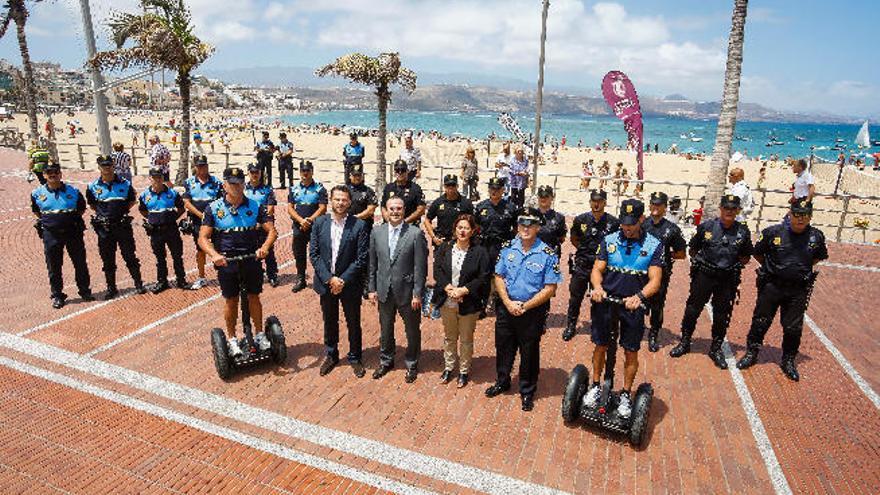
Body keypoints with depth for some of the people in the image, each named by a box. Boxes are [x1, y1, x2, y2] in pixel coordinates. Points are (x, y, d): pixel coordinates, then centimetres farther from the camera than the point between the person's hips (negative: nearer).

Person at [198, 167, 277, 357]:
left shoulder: (255, 206, -1)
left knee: (254, 297, 11)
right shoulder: (214, 208, -4)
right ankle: (231, 339, 26)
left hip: (252, 259, 1)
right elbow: (203, 238, -7)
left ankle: (259, 334, 28)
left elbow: (272, 230, -5)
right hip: (227, 262, -1)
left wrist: (264, 247, -25)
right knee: (231, 301, 9)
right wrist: (214, 255, -26)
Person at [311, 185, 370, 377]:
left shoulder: (359, 225, -10)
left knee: (353, 323, 12)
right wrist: (329, 279, -12)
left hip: (350, 284, -2)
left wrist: (343, 280, -15)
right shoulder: (320, 223, -1)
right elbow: (314, 254, -3)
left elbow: (362, 258, -11)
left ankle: (355, 358, 30)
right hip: (326, 282, 2)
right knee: (329, 322, 18)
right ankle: (331, 355, 37)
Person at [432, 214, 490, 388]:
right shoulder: (446, 248, 0)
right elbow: (437, 270, -2)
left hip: (468, 303, -3)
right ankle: (449, 367, 36)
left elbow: (483, 278, -11)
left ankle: (464, 371, 29)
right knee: (449, 337, 19)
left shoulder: (479, 252, -9)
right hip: (447, 302, 3)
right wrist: (448, 288, -16)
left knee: (466, 339, 12)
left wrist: (463, 290, -18)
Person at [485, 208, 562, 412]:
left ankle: (527, 391, 32)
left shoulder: (548, 254, -12)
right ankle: (502, 382, 42)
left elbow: (550, 288, -13)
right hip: (506, 309, 3)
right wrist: (508, 303, -11)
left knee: (529, 353, 12)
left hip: (533, 312, -3)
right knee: (503, 348, 19)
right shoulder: (508, 248, -1)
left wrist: (525, 306, -16)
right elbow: (499, 277, 2)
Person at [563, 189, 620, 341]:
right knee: (575, 297, 9)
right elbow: (574, 238, 13)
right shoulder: (580, 219, -1)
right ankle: (571, 326, 25)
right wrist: (583, 249, 4)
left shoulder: (613, 222, -6)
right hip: (581, 265, 1)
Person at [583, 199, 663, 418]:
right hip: (605, 302, 1)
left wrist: (639, 297, -30)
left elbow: (655, 280, -11)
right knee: (601, 347, 12)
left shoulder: (654, 245, -4)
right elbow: (597, 270, -2)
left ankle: (626, 394, 28)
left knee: (631, 352, 9)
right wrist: (597, 287, -24)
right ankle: (595, 386, 32)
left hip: (633, 306, -1)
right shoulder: (609, 240, 0)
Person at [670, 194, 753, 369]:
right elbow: (693, 248, 7)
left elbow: (746, 256, 14)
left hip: (728, 279, 2)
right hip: (704, 275, -1)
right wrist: (697, 262, -2)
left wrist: (736, 266, 2)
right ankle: (684, 343, 22)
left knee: (722, 316, 10)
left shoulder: (743, 231, 1)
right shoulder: (706, 226, -4)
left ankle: (716, 349, 25)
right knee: (692, 310, 6)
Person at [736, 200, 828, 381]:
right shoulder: (773, 232, -10)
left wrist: (803, 268, 7)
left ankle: (788, 361, 27)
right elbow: (757, 253, 4)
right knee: (760, 322, 9)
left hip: (798, 290, 2)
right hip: (771, 285, -1)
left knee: (793, 328, 9)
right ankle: (751, 354, 24)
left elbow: (820, 257, 17)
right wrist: (771, 267, 3)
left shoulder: (816, 237, -3)